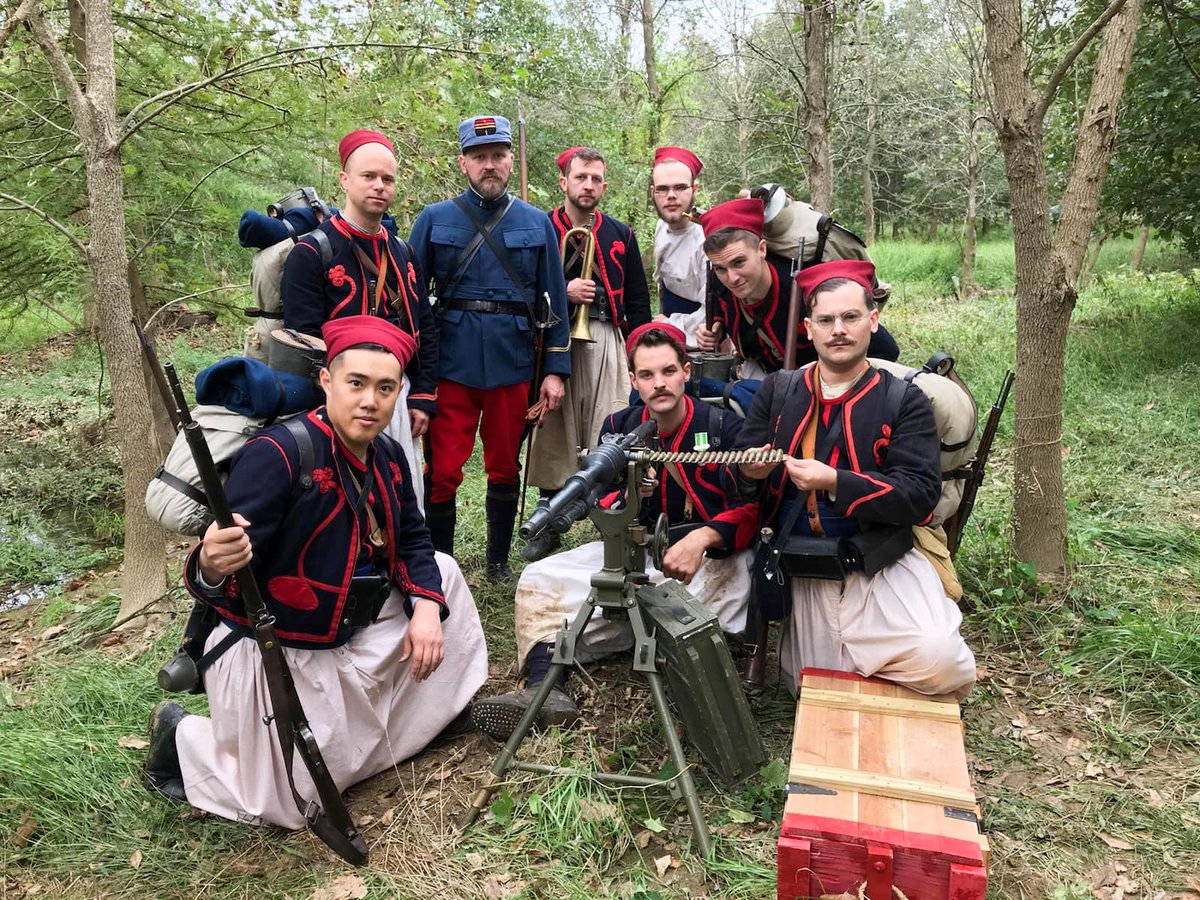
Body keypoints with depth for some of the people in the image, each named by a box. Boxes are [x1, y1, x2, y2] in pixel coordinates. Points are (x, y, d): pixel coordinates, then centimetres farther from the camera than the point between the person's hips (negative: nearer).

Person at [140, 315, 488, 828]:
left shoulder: (388, 456, -2)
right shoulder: (275, 455, -26)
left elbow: (412, 540, 7)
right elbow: (220, 585, -29)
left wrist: (426, 605, -11)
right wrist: (212, 568, -53)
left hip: (353, 637, 7)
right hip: (275, 654, -7)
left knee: (439, 573, 8)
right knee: (293, 807, 2)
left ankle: (453, 705, 26)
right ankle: (181, 737, 24)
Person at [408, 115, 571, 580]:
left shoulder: (537, 224, 7)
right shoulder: (434, 220, 4)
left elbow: (554, 302, 7)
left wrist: (555, 371, 1)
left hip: (513, 366, 1)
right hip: (450, 367, -1)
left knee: (505, 470, 12)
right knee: (443, 473, 0)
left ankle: (499, 562, 27)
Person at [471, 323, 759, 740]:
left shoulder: (723, 427, -3)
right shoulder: (618, 428, 7)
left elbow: (751, 509, -9)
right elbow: (601, 512, 7)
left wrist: (702, 538, -28)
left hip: (712, 553, -4)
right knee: (540, 579, -13)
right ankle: (545, 685, -27)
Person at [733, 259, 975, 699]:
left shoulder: (904, 400, -1)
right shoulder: (777, 391, 8)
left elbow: (921, 494, -12)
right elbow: (737, 480, 6)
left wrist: (835, 482, -25)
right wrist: (749, 471, -19)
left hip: (881, 563, -2)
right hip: (807, 571, 3)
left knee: (938, 661, -25)